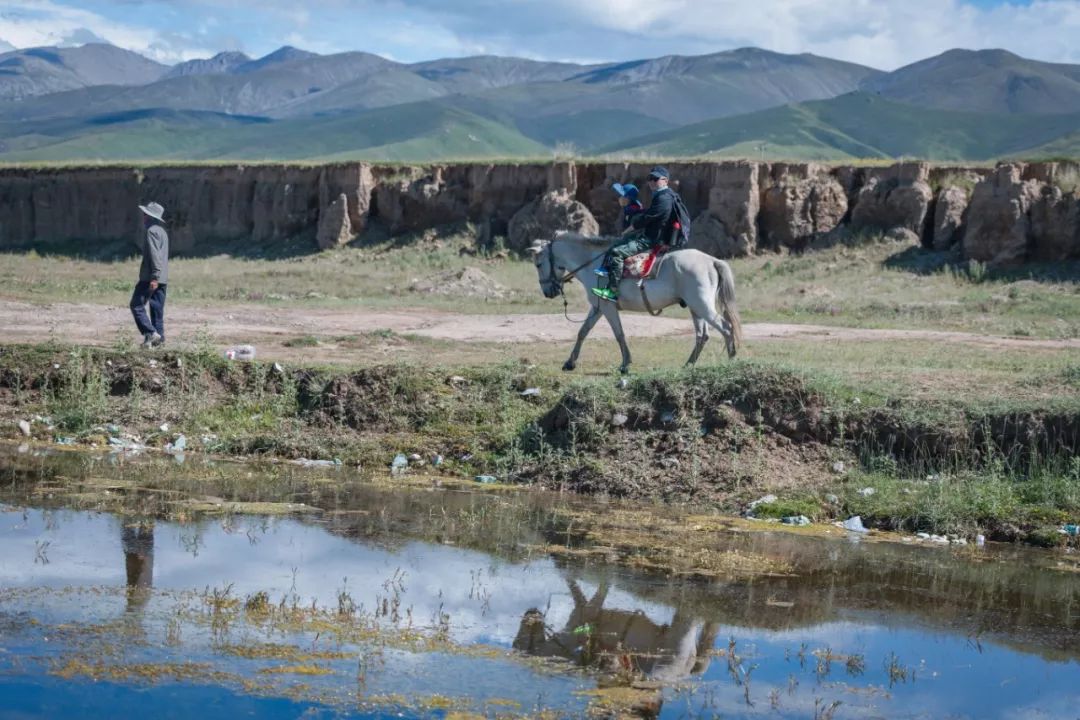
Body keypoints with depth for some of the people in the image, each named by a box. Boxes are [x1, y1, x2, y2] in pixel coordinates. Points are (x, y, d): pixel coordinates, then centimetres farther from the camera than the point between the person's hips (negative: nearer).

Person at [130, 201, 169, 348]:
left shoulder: (152, 231, -12)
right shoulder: (162, 231, 20)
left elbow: (155, 255, -20)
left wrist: (154, 277, -24)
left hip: (150, 277, -9)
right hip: (162, 279, 9)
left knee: (137, 305, -6)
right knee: (157, 308, 9)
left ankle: (151, 333, -14)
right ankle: (159, 337, 7)